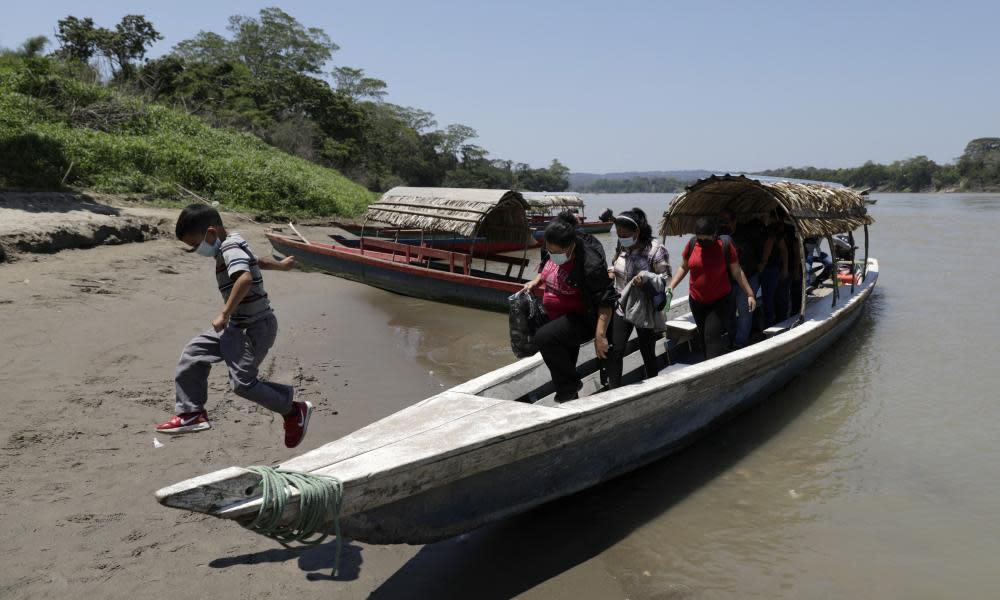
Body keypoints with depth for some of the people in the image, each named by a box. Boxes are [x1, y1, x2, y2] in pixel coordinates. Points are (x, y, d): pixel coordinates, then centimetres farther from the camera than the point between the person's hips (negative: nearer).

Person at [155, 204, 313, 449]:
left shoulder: (230, 249, -21)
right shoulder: (234, 245, 10)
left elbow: (245, 278, -39)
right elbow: (257, 260, 29)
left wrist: (224, 314, -33)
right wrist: (280, 265, 48)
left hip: (254, 328, -11)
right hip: (237, 325, 11)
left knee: (242, 382, -12)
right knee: (193, 354, 10)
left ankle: (295, 411, 5)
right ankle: (192, 414, 16)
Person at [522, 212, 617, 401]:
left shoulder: (590, 264, -29)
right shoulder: (552, 250, -6)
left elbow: (606, 301, -27)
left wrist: (600, 335, -32)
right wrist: (536, 281, -1)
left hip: (582, 319, -8)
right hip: (558, 318, 8)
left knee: (544, 337, -29)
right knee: (565, 360, 20)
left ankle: (570, 384, -10)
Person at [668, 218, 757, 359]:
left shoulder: (725, 245, -11)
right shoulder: (692, 244, -5)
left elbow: (737, 272, -4)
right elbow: (683, 267, 8)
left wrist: (750, 294, -5)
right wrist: (670, 287, 0)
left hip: (722, 300, -3)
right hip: (697, 301, 3)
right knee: (703, 336, 14)